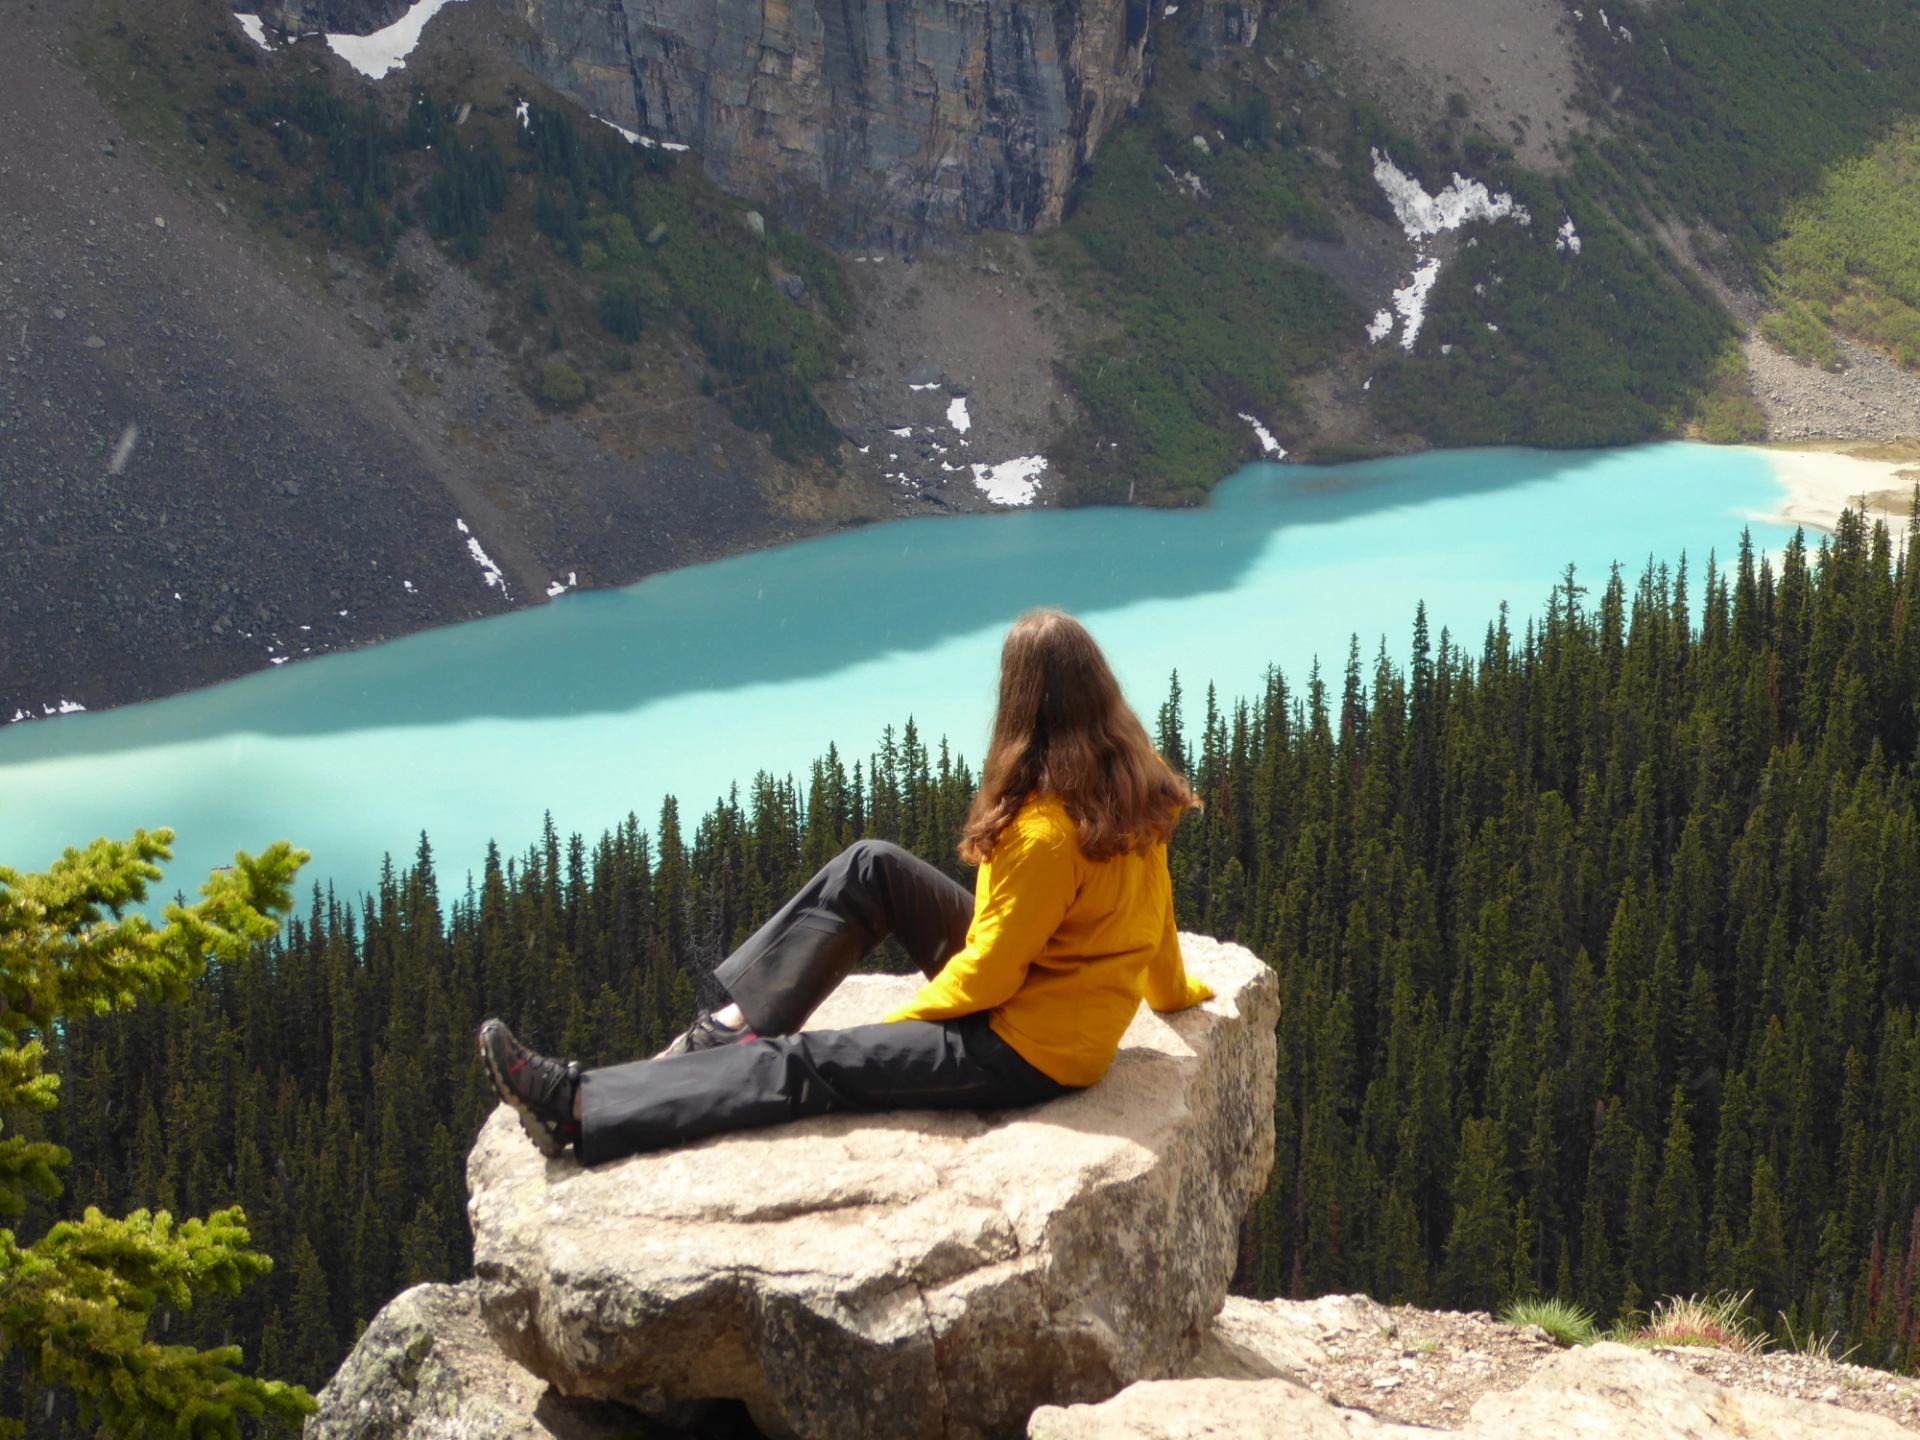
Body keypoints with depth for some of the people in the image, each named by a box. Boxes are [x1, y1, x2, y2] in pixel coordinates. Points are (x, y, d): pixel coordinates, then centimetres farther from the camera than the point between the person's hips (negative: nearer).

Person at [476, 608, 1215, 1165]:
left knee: (807, 1063, -13)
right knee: (871, 865, 2)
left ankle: (577, 1108, -14)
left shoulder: (1045, 833, -28)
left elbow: (987, 977, -21)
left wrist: (899, 1024, -5)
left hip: (1027, 1051, -9)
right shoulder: (1133, 784, -3)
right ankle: (733, 1025, 2)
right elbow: (1156, 911, 11)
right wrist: (1172, 990, 29)